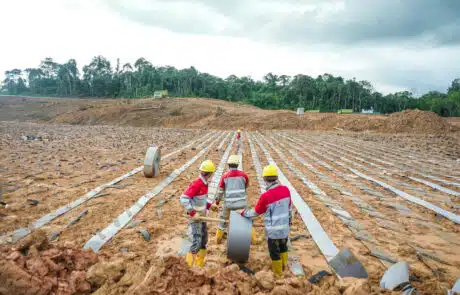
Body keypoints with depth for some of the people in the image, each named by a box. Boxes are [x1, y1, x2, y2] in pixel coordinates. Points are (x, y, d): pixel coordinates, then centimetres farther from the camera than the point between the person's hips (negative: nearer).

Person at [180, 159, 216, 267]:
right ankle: (189, 265, 9)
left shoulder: (204, 183, 6)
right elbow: (183, 198, -25)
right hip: (195, 217, -9)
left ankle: (199, 263, 29)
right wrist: (193, 213, -25)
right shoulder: (196, 184, -22)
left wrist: (209, 205, 5)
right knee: (197, 241, -6)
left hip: (202, 216, 9)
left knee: (204, 240, 15)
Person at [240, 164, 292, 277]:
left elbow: (256, 212, -9)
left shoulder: (265, 196, -25)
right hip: (285, 227, 5)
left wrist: (243, 213, 8)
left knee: (274, 252, 15)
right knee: (283, 247, 28)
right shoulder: (286, 190, -9)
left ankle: (278, 272, 33)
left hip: (273, 230, -5)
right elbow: (289, 208, 5)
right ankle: (284, 265, 47)